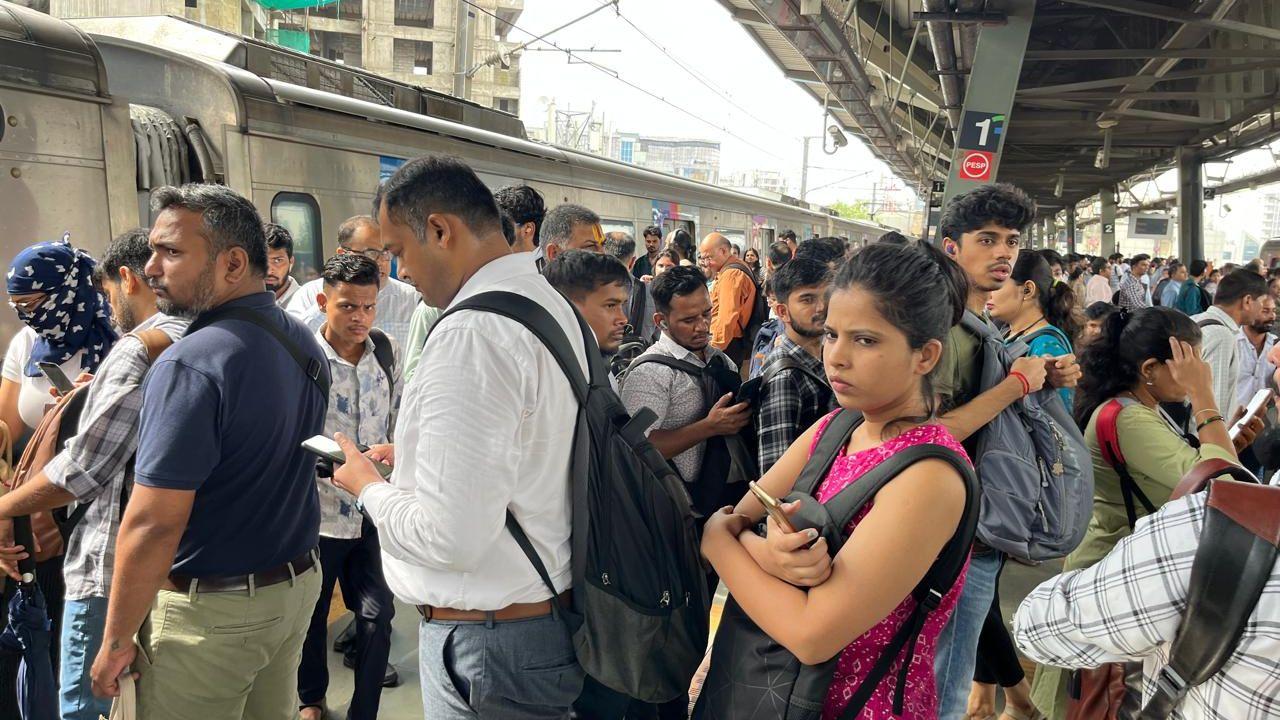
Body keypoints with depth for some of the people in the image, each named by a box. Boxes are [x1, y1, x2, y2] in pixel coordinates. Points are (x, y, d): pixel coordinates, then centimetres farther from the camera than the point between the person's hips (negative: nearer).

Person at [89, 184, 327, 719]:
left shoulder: (190, 364, -23)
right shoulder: (303, 342, 3)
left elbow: (154, 525, -23)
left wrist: (115, 642, -13)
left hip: (210, 611, -7)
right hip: (298, 585, 8)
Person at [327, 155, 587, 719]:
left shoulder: (471, 333, -23)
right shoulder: (553, 304, 7)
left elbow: (449, 536, -27)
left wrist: (369, 486, -8)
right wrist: (403, 458, 18)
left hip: (485, 644, -9)